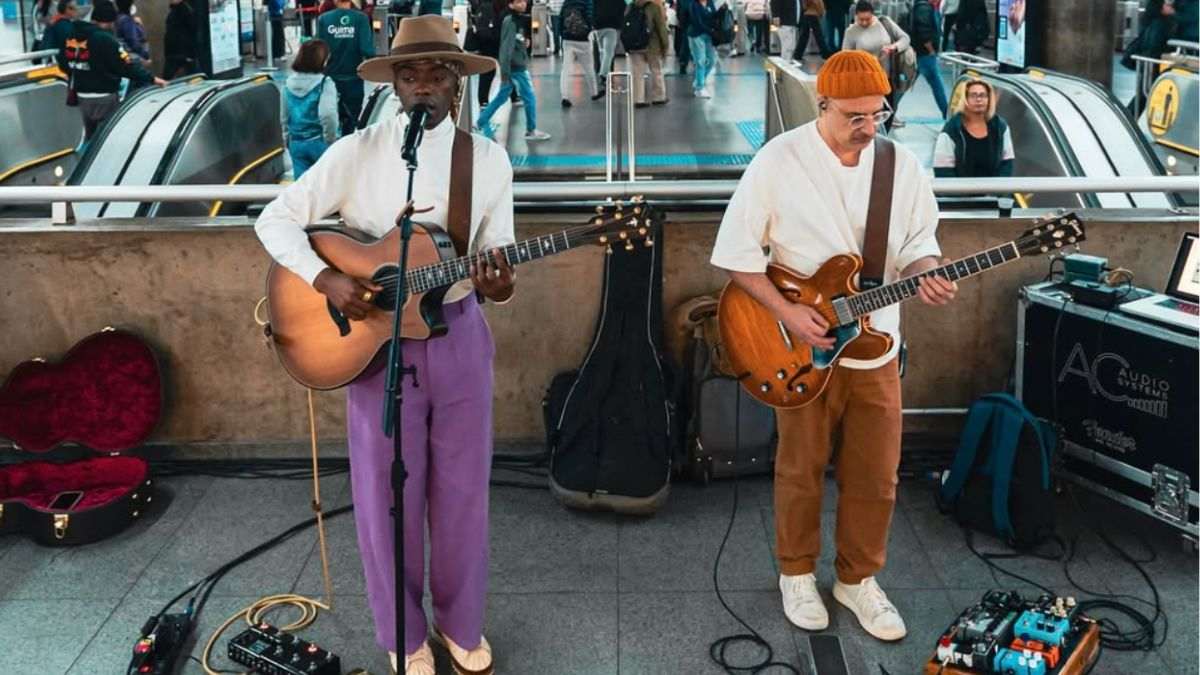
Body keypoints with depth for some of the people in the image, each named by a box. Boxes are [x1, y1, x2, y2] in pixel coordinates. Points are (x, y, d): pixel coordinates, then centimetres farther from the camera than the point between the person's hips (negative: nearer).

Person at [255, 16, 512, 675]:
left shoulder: (488, 159, 1)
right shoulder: (355, 153, -4)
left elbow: (496, 251, 3)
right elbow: (276, 219, -2)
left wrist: (499, 282, -21)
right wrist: (327, 280, -17)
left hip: (458, 336, 2)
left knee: (461, 489, 11)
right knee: (386, 494, 7)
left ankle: (460, 622, 33)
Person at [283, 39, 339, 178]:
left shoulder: (289, 83, 3)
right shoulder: (324, 83, -16)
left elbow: (285, 116, 11)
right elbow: (328, 114, -28)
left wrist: (287, 140, 24)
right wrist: (331, 138, -12)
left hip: (296, 143, 5)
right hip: (319, 142, -5)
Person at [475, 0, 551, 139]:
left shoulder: (517, 20, 13)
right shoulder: (510, 22, -17)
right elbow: (506, 47, -22)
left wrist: (524, 43, 8)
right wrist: (505, 71, -24)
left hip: (516, 66, 9)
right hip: (516, 68, -9)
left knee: (502, 97, 14)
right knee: (530, 97, 0)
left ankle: (482, 123, 18)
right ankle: (531, 130, 9)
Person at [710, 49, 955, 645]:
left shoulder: (902, 164, -1)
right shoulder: (778, 160, -12)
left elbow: (918, 244, 7)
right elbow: (736, 250, -10)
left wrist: (927, 275, -16)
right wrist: (786, 311, -19)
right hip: (801, 347, -3)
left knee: (875, 475, 11)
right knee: (801, 470, 11)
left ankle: (858, 578, 31)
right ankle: (797, 574, 32)